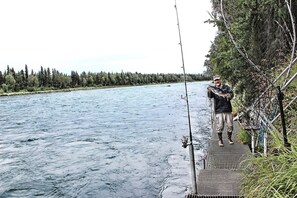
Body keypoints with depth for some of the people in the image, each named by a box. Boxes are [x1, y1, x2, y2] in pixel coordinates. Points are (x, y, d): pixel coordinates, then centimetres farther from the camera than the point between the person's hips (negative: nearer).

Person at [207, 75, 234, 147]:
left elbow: (231, 93, -2)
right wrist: (209, 91, -33)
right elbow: (210, 96, -12)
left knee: (230, 125, 6)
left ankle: (229, 139, 26)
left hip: (228, 109, 2)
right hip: (218, 110, -1)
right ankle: (220, 140, 14)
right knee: (219, 126, -3)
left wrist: (230, 96, -25)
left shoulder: (226, 87, 8)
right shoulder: (213, 88, 5)